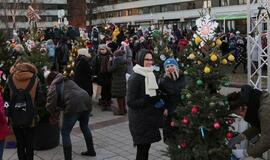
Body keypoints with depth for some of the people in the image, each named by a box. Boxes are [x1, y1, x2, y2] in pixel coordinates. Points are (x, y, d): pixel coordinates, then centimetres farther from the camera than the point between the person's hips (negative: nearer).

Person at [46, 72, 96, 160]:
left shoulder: (54, 85, 12)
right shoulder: (69, 81, 33)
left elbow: (50, 105, 0)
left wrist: (54, 114, 18)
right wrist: (58, 111, 38)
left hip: (74, 105, -8)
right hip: (86, 101, 8)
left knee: (65, 133, 9)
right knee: (84, 126, 31)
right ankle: (91, 151, 44)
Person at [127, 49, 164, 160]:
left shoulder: (151, 75, 10)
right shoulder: (135, 78, -14)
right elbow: (131, 102, -17)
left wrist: (158, 100, 4)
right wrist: (150, 101, -23)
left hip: (150, 118, 7)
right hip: (140, 120, -7)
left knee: (146, 146, 13)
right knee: (142, 148, -2)